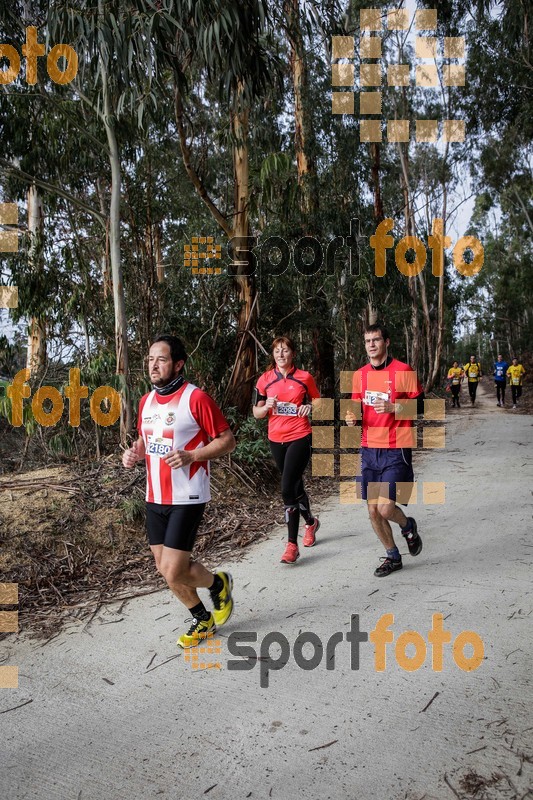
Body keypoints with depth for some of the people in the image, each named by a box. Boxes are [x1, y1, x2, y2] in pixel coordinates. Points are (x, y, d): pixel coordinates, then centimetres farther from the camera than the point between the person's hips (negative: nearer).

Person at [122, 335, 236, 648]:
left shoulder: (196, 398, -13)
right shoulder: (146, 400, 9)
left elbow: (227, 441, -11)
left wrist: (190, 456, -23)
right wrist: (135, 453, 2)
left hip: (187, 498, -7)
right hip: (155, 498, 7)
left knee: (174, 572, -10)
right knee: (166, 568, 13)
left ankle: (219, 584, 23)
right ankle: (203, 620, 35)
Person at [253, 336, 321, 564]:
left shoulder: (304, 377, -2)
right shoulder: (265, 380, 4)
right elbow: (257, 412, 7)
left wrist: (310, 407, -13)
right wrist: (267, 407, -15)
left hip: (300, 438, -4)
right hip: (276, 440, 4)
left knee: (288, 489, -15)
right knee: (295, 486, 18)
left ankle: (292, 545, -7)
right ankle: (311, 522, 45)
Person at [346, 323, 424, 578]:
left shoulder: (403, 371, -7)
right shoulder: (360, 375, 9)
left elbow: (419, 407, -6)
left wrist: (392, 407, -22)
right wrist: (353, 417, -3)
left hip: (396, 451, -5)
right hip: (369, 450, 6)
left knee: (385, 507, -14)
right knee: (373, 511, 9)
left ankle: (408, 526, 21)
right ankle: (393, 557, 29)